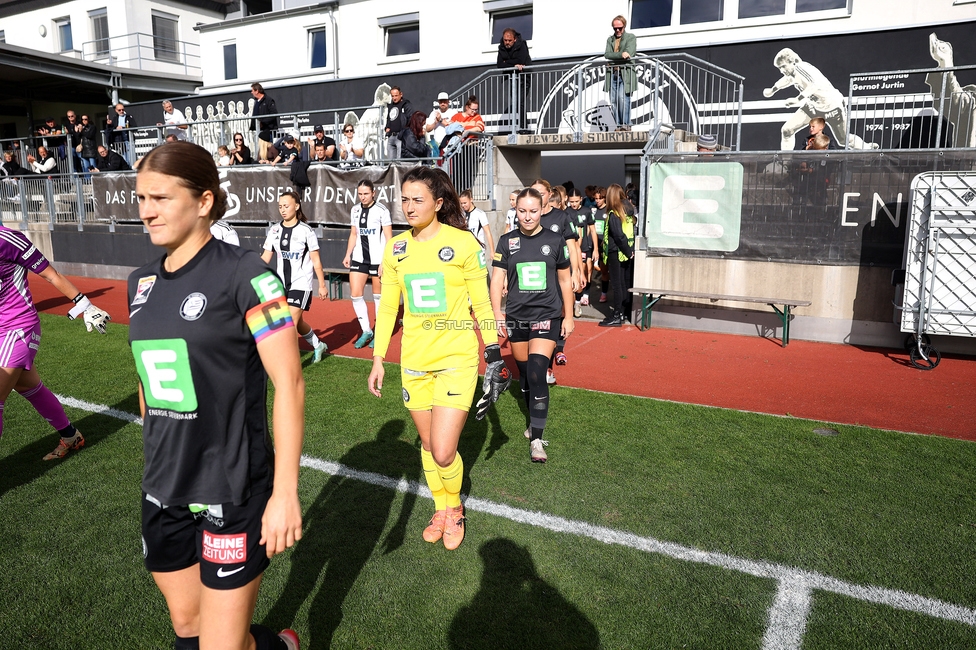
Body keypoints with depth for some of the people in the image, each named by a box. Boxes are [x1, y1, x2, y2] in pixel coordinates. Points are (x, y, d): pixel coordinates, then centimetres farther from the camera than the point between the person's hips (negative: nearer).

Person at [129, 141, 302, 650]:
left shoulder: (242, 274, -15)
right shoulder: (141, 282, 5)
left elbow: (289, 384, -17)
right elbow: (149, 380, 15)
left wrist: (285, 493, -18)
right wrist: (156, 463, 18)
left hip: (232, 491, -6)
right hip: (163, 493, 7)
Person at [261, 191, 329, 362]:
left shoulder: (306, 231, -10)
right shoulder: (275, 230, 3)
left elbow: (316, 261, -5)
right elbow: (265, 258, 5)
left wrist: (322, 285, -3)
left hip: (301, 285, -5)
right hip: (282, 284, 5)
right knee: (298, 323, 17)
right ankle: (318, 346, 40)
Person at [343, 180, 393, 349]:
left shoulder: (382, 210, -9)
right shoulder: (355, 210, 8)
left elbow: (389, 238, -9)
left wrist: (385, 262, -15)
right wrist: (348, 255, 10)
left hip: (378, 259, -5)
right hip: (359, 258, 5)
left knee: (378, 296, 5)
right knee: (355, 294, -1)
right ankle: (366, 331, 12)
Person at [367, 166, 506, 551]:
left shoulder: (463, 243, -9)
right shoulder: (395, 248, 3)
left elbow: (481, 304, -4)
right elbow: (387, 307, 9)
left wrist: (494, 357, -3)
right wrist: (378, 359, 8)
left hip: (456, 360, -4)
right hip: (414, 361, 4)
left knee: (443, 453, -8)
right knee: (427, 445, 15)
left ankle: (455, 508, 23)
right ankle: (440, 509, 38)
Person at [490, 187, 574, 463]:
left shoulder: (555, 240, 0)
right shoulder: (507, 241, 2)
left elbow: (565, 281, 6)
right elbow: (497, 279, 0)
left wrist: (569, 316, 6)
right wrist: (497, 313, -11)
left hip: (547, 316, -2)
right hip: (516, 317, 3)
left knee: (537, 373, -14)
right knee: (524, 373, 13)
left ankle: (536, 440, -7)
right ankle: (533, 421, 36)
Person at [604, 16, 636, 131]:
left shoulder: (631, 37, 9)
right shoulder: (610, 39, 21)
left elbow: (629, 54, -8)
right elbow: (607, 54, 2)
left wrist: (614, 57, -5)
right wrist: (621, 55, -14)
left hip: (625, 73, -5)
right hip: (612, 74, 5)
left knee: (623, 99, -18)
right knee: (614, 101, -1)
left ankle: (626, 124, -13)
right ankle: (619, 125, 3)